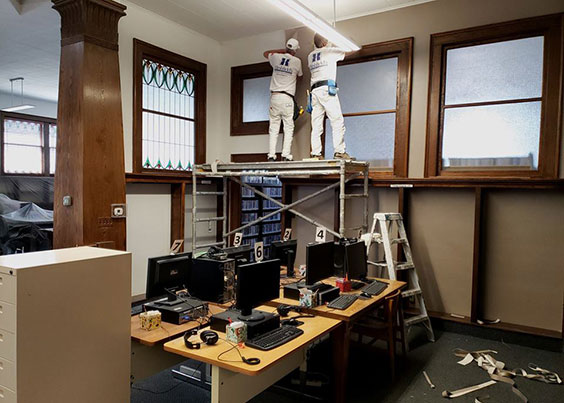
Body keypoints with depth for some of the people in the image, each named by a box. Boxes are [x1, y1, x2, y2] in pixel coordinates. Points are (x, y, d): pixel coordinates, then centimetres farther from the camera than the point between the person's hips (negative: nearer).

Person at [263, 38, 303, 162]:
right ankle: (286, 155, -8)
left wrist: (283, 50, 31)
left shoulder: (276, 57, 9)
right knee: (289, 127, 0)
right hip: (287, 98, -3)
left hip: (274, 96, 3)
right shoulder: (297, 61, 2)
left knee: (273, 127, 3)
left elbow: (266, 53, 32)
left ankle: (271, 155, -1)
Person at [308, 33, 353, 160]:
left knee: (316, 125, 1)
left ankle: (316, 154, -5)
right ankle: (339, 151, -17)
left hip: (314, 90, 6)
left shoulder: (310, 56, 21)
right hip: (327, 88, -6)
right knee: (337, 121, -9)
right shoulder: (330, 51, 7)